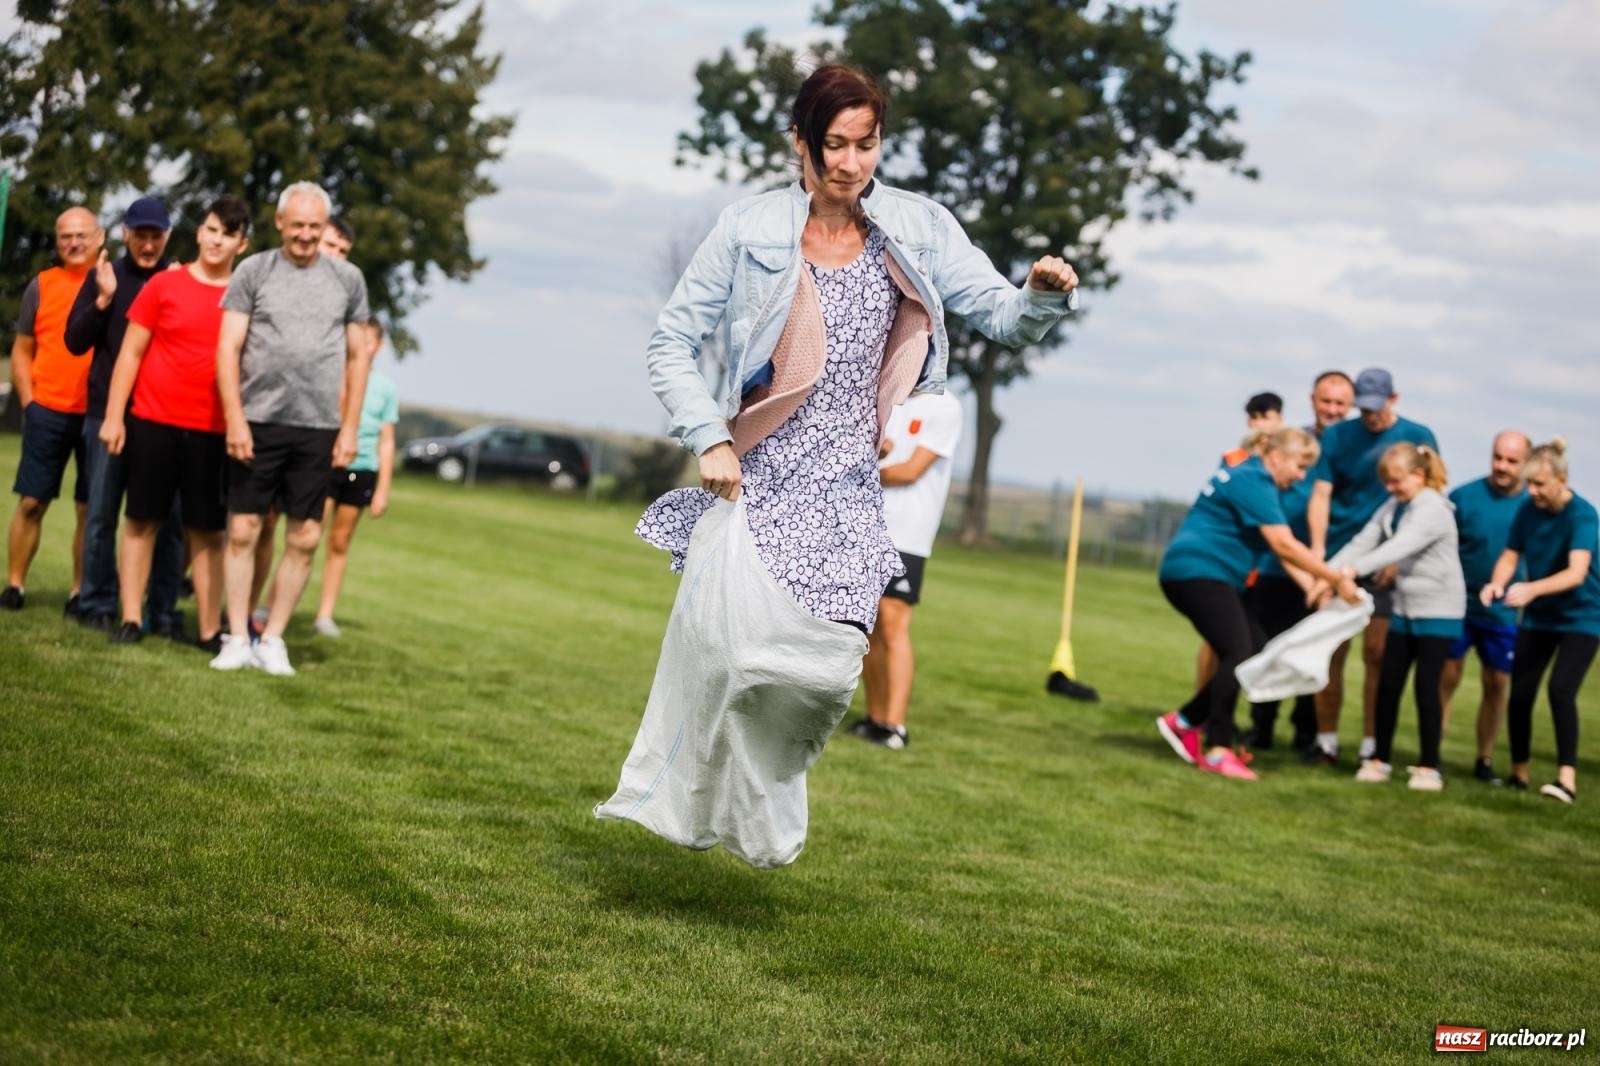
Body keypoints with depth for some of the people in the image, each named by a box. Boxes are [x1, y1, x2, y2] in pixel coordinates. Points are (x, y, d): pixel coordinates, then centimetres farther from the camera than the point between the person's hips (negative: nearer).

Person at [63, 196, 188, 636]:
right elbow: (75, 341, 4)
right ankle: (98, 605, 10)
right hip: (108, 413, 0)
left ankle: (163, 611, 5)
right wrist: (103, 299, -11)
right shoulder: (104, 276, 7)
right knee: (102, 514, 2)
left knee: (168, 518, -1)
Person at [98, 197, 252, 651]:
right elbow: (130, 354, 3)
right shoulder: (164, 285, 1)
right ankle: (130, 618, 10)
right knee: (142, 519, 4)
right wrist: (114, 415, -2)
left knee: (207, 531, 3)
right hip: (153, 422, 0)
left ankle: (210, 629, 6)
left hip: (213, 431, 1)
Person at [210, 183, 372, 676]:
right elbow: (228, 349, 0)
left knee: (305, 538, 1)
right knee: (243, 530, 0)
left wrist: (349, 428, 6)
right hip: (258, 420, -1)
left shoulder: (347, 279, 9)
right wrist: (235, 419, -8)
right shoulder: (254, 271, 3)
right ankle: (237, 639, 8)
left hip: (318, 428, 1)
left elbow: (357, 357, 12)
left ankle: (273, 640, 11)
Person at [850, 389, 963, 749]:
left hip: (906, 533, -7)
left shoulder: (945, 408, -4)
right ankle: (875, 717, 15)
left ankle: (895, 725, -16)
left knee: (892, 624, -14)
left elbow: (911, 471, -10)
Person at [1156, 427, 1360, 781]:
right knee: (1238, 653, -17)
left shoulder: (1250, 476, 18)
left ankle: (1184, 721, 14)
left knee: (1250, 655, 7)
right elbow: (1283, 545, -22)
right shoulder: (1254, 481, -15)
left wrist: (1312, 584, 5)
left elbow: (1279, 545, 16)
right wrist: (1337, 578, -19)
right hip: (1198, 571, -11)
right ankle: (1218, 751, -16)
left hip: (1201, 576, 11)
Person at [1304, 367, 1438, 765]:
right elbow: (1320, 495, 1)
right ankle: (1326, 740, 11)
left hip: (1385, 564, -2)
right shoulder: (1337, 436, 4)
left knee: (1377, 654, -3)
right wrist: (1318, 548, -13)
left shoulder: (1418, 438, 0)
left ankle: (1371, 747, 2)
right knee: (1330, 650, 2)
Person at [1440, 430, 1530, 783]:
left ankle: (1484, 759, 21)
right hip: (1458, 605, -1)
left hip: (1503, 613, 1)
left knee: (1497, 684, 8)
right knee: (1446, 678, 1)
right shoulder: (1464, 497, -8)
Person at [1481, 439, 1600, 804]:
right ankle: (1518, 773, 16)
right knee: (1520, 693, -2)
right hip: (1538, 618, 5)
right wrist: (1497, 584, -24)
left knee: (1560, 689, -22)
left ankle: (1567, 777, -20)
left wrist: (1531, 589, -50)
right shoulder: (1528, 510, -7)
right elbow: (1510, 556, -1)